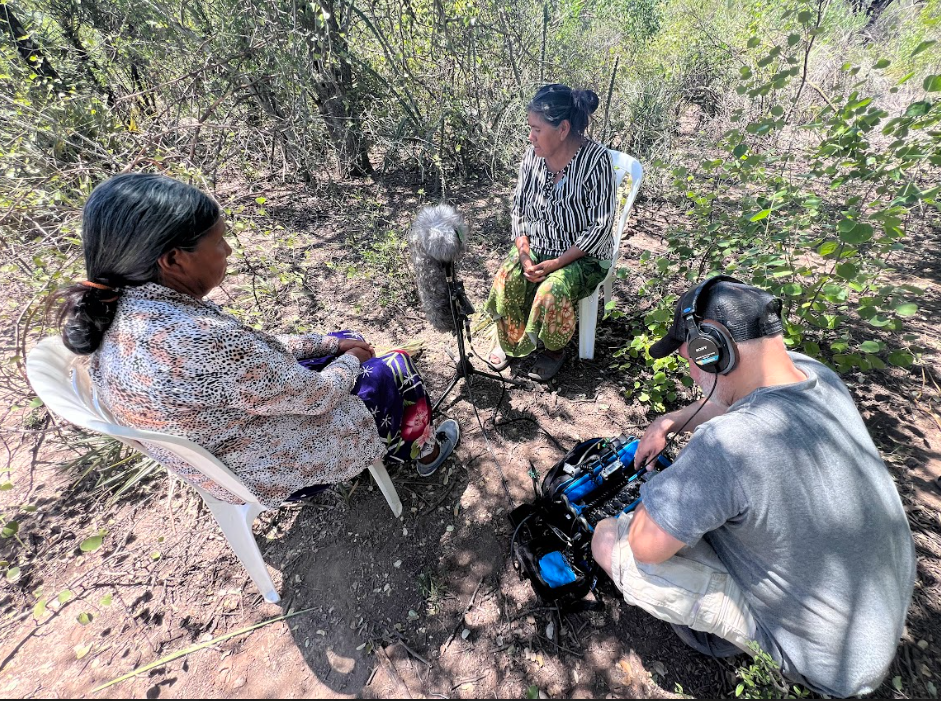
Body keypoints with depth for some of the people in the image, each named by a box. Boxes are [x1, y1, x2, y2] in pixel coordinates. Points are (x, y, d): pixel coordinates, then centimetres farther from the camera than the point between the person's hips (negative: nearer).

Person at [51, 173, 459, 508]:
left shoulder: (119, 314, -8)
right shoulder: (206, 341, -40)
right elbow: (316, 395, -26)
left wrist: (331, 343, 2)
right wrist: (349, 361, -6)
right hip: (273, 470, -7)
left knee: (344, 348, 18)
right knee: (391, 372, 8)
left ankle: (390, 441, 38)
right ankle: (424, 451, 39)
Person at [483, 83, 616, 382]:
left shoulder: (595, 160, -20)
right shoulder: (533, 154, -4)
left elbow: (600, 227, -19)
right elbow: (518, 207, 3)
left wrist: (556, 263, -23)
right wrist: (523, 252, -12)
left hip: (582, 255, -4)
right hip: (536, 245, 5)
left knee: (551, 291, -29)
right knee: (506, 279, -20)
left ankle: (555, 349, 2)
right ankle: (509, 339, 7)